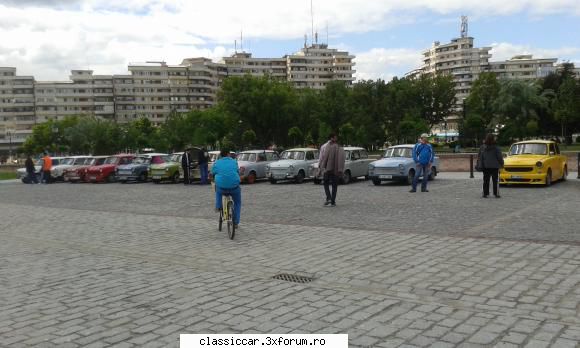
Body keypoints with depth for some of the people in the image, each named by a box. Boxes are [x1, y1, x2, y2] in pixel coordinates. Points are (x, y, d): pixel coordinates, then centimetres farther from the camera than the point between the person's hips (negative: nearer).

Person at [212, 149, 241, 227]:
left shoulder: (216, 163, 10)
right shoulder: (234, 162, 10)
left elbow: (212, 174, 19)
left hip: (221, 188, 0)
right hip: (234, 187, 0)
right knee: (237, 203, 25)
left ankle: (218, 206, 34)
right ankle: (236, 222, 24)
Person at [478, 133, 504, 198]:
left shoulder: (482, 147, -3)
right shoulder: (496, 148, -10)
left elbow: (479, 157, 1)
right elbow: (499, 157, -5)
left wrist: (481, 165, 9)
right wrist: (501, 163, 10)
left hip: (485, 167, 2)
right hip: (494, 166, -2)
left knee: (486, 181, 8)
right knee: (495, 180, 4)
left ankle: (485, 193, 7)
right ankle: (496, 193, 4)